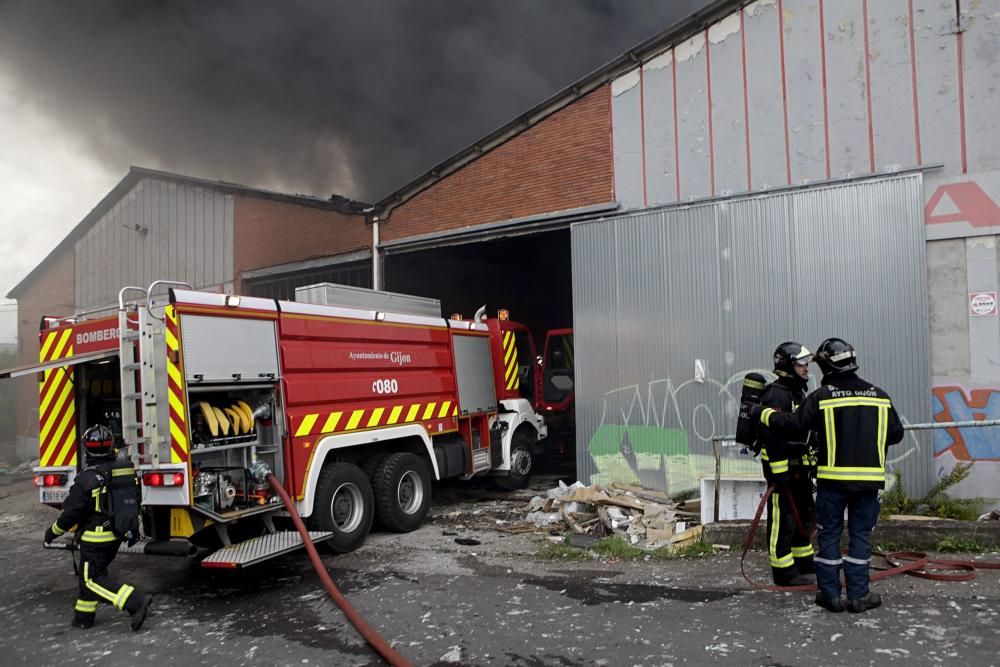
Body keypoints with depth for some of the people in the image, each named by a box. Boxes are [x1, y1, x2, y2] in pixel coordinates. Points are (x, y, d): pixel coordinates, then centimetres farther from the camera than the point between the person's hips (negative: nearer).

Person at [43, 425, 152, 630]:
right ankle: (84, 617, 30)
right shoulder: (126, 471, 0)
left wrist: (53, 531, 2)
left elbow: (72, 511, -13)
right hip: (117, 535, 7)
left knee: (92, 579, -1)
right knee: (89, 574, 22)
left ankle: (137, 601, -16)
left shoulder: (88, 478, -20)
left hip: (96, 537, -7)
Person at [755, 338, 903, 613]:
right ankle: (858, 595, 13)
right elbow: (895, 433, 10)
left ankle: (831, 594, 13)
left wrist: (762, 412, 6)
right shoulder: (879, 395, 3)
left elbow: (791, 423, -8)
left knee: (829, 534, 8)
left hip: (833, 477, -2)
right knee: (860, 535, 10)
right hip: (869, 477, 2)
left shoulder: (821, 397, -8)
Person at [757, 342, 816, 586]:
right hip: (782, 466, -11)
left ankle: (803, 560, 34)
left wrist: (811, 463, 24)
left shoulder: (799, 392, 16)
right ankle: (784, 571, 2)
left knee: (805, 514, 20)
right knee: (783, 518, -5)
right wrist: (779, 471, -25)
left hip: (799, 465, 11)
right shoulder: (776, 394, -18)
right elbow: (771, 435, -24)